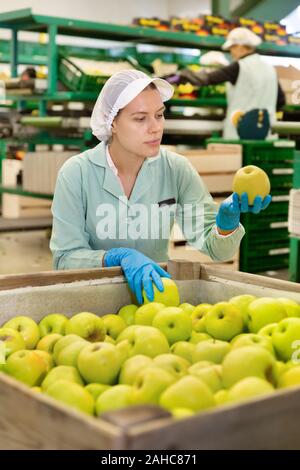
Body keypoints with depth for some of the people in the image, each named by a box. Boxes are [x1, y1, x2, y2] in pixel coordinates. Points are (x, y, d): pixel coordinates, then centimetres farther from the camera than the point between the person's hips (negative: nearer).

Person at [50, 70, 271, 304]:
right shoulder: (76, 173, -10)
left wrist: (228, 218, -27)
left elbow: (216, 250, -6)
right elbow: (65, 257, -9)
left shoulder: (176, 169, -4)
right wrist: (120, 257, -25)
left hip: (156, 288, 1)